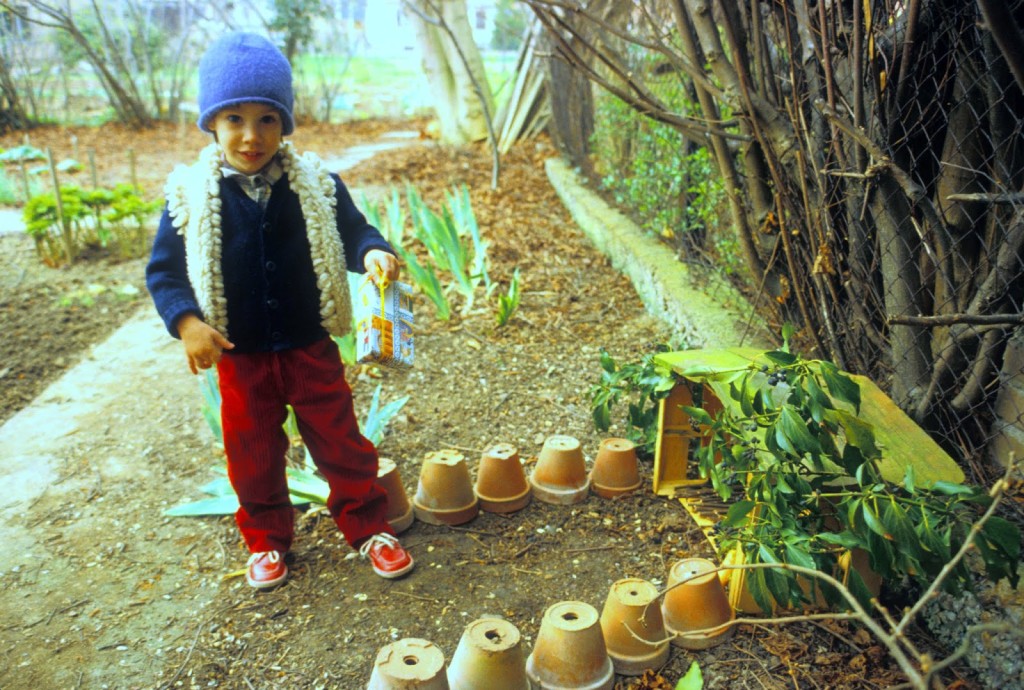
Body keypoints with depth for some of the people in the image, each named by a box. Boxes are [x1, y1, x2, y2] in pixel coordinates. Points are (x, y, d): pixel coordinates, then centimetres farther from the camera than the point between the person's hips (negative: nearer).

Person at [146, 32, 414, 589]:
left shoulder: (316, 184, -6)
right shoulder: (190, 194, -7)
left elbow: (350, 231, 1)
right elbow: (163, 268, -3)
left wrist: (372, 252, -23)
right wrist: (185, 321, -19)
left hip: (311, 348, 0)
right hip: (240, 358, 1)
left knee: (340, 442, 10)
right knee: (252, 456, 15)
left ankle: (367, 526, 29)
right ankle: (266, 540, 36)